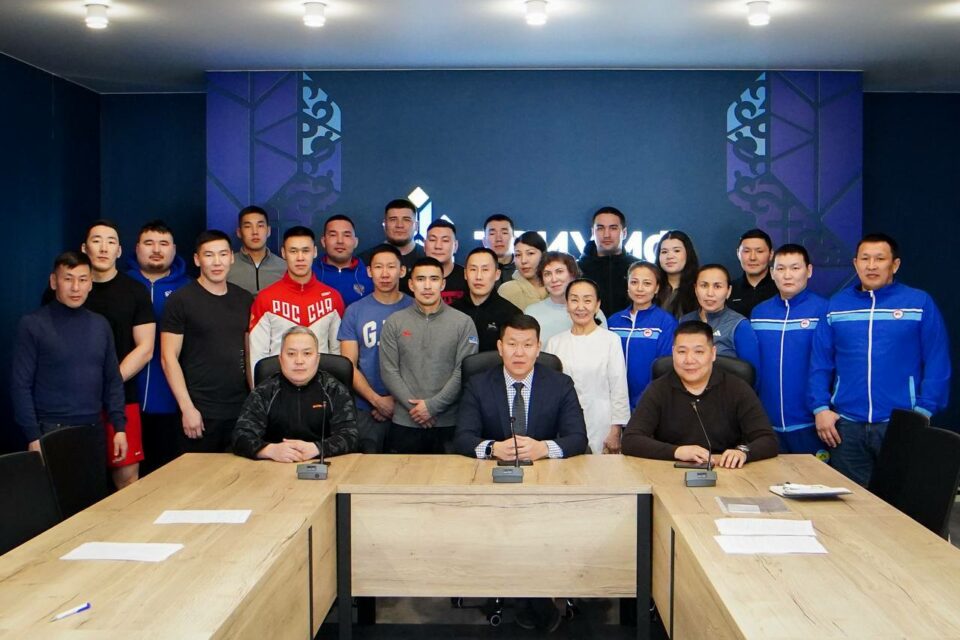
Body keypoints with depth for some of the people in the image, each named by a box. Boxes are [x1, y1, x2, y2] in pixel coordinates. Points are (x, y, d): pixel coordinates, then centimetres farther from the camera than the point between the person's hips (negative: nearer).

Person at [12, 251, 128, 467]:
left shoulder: (101, 325, 9)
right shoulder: (32, 325, -5)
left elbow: (113, 380, 12)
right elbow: (21, 386, -7)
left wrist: (119, 427, 5)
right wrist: (33, 436, -12)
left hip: (94, 430, 4)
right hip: (51, 431, -4)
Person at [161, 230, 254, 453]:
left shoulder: (245, 299, 10)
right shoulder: (181, 300, -3)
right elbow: (169, 358, -6)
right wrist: (187, 408, -12)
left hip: (240, 409, 4)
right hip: (200, 412, -4)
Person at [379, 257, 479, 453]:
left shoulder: (463, 323, 2)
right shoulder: (394, 323, 6)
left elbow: (464, 372, -4)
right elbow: (388, 371, 1)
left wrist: (433, 405, -11)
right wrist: (413, 406, -9)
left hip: (449, 423, -1)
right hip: (405, 423, 1)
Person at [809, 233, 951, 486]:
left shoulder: (920, 303, 1)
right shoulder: (836, 305, 8)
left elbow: (937, 364, -2)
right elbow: (820, 363, 7)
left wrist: (923, 412, -9)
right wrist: (820, 408, -2)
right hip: (845, 424, 2)